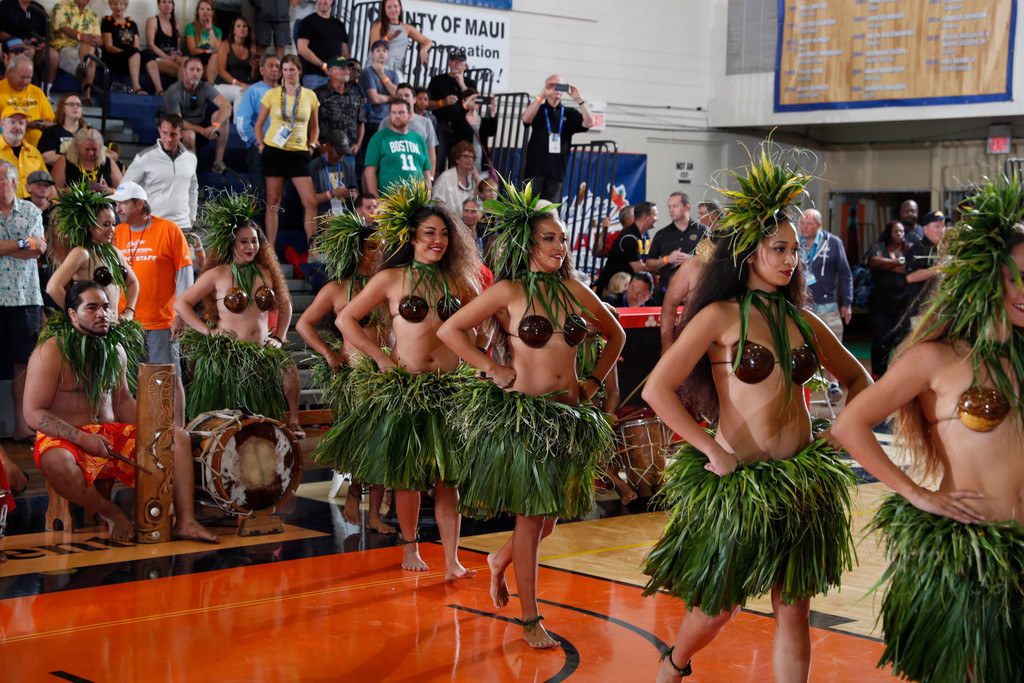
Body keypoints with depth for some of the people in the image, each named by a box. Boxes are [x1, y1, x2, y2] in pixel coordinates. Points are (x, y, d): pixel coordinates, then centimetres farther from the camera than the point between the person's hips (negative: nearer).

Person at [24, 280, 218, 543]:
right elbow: (33, 413, -14)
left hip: (113, 433, 6)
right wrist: (82, 438, -24)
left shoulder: (115, 350, 11)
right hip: (67, 438, -6)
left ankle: (185, 521, -16)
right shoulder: (50, 353, -11)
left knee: (179, 437, -6)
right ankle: (111, 513, -16)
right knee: (56, 463, -42)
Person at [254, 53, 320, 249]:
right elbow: (259, 124, 13)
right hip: (274, 151, -1)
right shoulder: (272, 94, 5)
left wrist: (312, 146, 4)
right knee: (273, 202, 1)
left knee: (311, 202, -8)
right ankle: (270, 249, 5)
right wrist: (260, 144, 0)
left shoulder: (310, 96, 8)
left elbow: (314, 126, 18)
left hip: (299, 153, 1)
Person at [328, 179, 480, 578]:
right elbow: (346, 320, 1)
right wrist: (382, 359, -3)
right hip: (403, 388, -2)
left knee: (446, 477, -2)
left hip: (448, 389, 2)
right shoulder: (391, 279, -1)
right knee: (407, 477, 5)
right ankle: (410, 546, 26)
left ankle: (452, 561, -1)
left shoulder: (457, 281, 8)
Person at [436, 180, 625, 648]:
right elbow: (450, 331, -6)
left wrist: (594, 380, 11)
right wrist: (493, 369, -8)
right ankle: (529, 620, 9)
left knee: (551, 512, 11)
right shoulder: (508, 291, -7)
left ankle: (502, 560, 42)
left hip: (569, 415, 5)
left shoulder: (572, 289, 7)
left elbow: (615, 334, 21)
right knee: (532, 516, -2)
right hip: (523, 413, -5)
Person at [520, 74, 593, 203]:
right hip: (536, 169, -1)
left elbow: (589, 123, -1)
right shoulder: (538, 109, 11)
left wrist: (579, 99, -12)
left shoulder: (569, 114, 15)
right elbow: (526, 119, -11)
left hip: (557, 172, 2)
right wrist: (542, 95, -18)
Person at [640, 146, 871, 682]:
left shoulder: (803, 322, 7)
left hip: (801, 482, 4)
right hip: (737, 480, -4)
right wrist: (713, 452, -15)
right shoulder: (721, 316, -8)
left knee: (793, 613, 6)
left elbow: (857, 380, 22)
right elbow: (657, 389, -15)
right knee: (720, 604, 9)